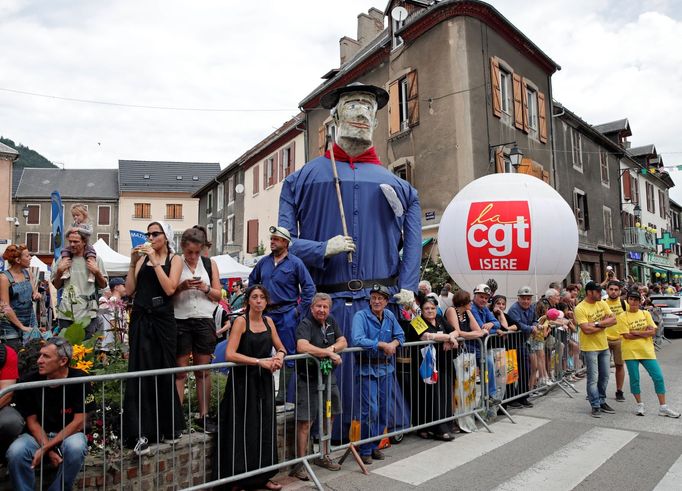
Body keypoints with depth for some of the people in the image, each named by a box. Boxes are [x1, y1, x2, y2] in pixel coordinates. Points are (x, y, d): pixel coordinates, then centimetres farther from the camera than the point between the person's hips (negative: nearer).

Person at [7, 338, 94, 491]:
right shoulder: (30, 382, -7)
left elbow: (79, 422, -12)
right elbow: (32, 422, -2)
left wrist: (45, 448, -18)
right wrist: (50, 450, -16)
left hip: (69, 433, -2)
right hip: (39, 435, 2)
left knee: (76, 447, -34)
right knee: (15, 452, -28)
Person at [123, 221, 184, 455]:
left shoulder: (174, 259, 3)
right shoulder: (142, 258, 11)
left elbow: (170, 288, -12)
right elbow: (130, 290, 4)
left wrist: (155, 260, -12)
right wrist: (133, 263, -3)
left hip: (162, 320, -2)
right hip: (140, 319, 2)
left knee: (164, 372, 7)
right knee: (140, 372, -5)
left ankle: (168, 427, 22)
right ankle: (141, 433, -4)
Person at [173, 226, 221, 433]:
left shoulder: (210, 264, 7)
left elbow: (218, 295, 7)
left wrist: (205, 288, -11)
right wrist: (181, 287, -18)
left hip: (204, 321, 2)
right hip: (181, 321, -2)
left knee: (203, 371, 7)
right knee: (180, 371, 0)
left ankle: (203, 416, 15)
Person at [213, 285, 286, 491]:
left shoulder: (268, 321, 8)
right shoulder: (241, 321, -10)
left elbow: (281, 347, 17)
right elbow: (230, 354, -20)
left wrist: (279, 356, -6)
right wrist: (260, 361, -23)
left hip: (264, 381, 6)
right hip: (243, 381, -6)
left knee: (264, 429, 10)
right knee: (243, 431, -1)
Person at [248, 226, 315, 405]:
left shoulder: (295, 263, -5)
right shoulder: (264, 262, 9)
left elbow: (309, 287, -6)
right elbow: (252, 281, 23)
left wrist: (300, 309, -9)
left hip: (287, 314, -4)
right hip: (265, 313, 5)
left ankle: (282, 394, 11)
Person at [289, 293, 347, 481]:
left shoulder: (331, 322, 8)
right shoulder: (305, 324, -16)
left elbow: (343, 342, 6)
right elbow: (302, 347, -33)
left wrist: (332, 348, -16)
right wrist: (329, 353, -26)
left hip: (328, 377, 8)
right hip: (308, 379, -7)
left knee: (329, 417, 16)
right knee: (305, 422, -5)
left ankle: (323, 456, 33)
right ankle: (300, 464, 6)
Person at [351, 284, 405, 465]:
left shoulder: (390, 316, 7)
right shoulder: (360, 316, -12)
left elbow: (400, 335, 11)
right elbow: (357, 340, -24)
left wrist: (394, 343, -13)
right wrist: (382, 344, -20)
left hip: (386, 368, 6)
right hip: (367, 369, -6)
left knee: (384, 410, 12)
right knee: (370, 411, -7)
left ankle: (375, 445, 27)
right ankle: (365, 450, 9)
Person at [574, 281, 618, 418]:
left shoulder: (602, 303, 3)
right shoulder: (580, 308, -17)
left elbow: (613, 319, -4)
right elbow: (586, 329, -24)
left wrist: (597, 323, -18)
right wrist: (604, 324, -13)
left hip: (604, 346, 7)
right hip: (590, 348, -6)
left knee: (604, 377, 15)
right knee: (593, 378, -1)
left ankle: (602, 401, 29)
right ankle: (595, 406, 8)